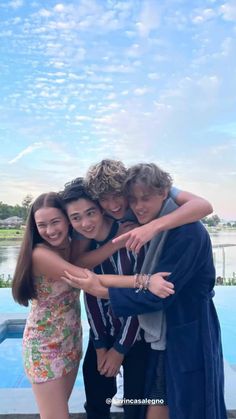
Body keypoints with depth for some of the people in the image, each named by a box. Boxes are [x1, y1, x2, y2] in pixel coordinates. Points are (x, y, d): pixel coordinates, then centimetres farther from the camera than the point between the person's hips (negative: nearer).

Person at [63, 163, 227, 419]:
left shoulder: (187, 231, -21)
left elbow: (158, 297, -22)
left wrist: (98, 290, -20)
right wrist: (143, 281, -17)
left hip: (190, 342, -7)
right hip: (161, 339, 7)